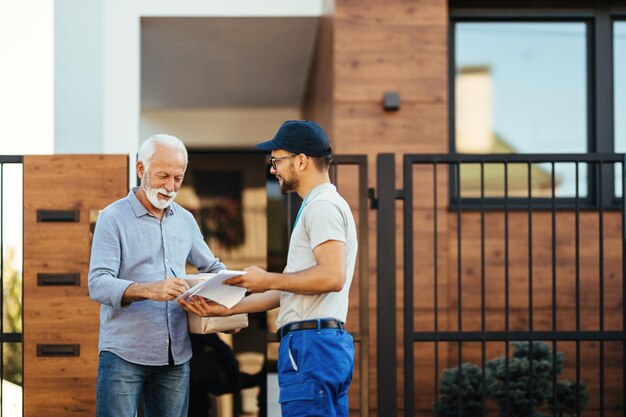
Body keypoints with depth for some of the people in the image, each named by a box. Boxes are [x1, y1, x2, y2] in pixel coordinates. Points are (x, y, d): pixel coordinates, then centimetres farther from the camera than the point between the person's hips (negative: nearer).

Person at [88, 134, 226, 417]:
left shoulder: (185, 220, 14)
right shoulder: (114, 218, -3)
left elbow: (212, 267, 26)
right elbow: (98, 284, -14)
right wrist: (149, 291, -30)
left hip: (176, 356, 5)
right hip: (124, 353, -5)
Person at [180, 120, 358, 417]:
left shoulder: (322, 206, -8)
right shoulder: (319, 206, 25)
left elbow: (332, 276, -22)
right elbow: (287, 291, 25)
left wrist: (268, 280, -11)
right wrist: (225, 309, 19)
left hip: (311, 344, -11)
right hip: (330, 344, 11)